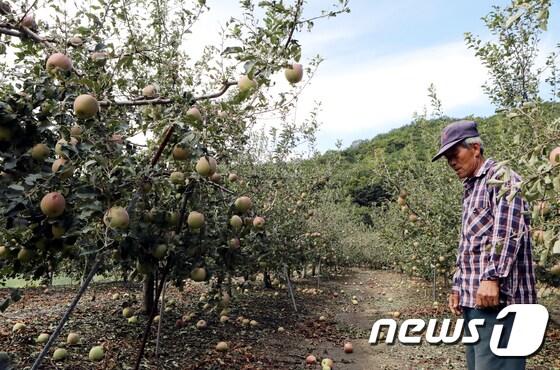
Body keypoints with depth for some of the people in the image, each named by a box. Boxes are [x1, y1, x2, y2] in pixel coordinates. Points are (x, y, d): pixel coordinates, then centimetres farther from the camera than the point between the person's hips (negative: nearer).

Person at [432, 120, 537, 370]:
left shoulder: (501, 177, -5)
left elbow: (508, 231, -19)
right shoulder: (471, 190, 22)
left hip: (498, 296, -9)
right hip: (473, 299, 9)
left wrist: (492, 277, -27)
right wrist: (458, 287, 20)